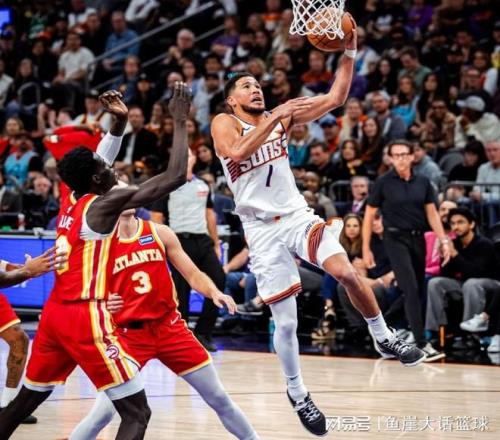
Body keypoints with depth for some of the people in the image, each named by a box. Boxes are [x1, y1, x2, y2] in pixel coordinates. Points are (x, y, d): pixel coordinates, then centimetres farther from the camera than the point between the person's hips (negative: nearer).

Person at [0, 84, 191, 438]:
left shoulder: (71, 202, 11)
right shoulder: (104, 205, -11)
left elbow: (98, 162, 32)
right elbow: (176, 176, -15)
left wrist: (121, 121, 18)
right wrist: (181, 121, -6)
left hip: (56, 313, 9)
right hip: (84, 316, -9)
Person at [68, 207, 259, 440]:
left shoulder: (160, 233, 1)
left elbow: (193, 275, 3)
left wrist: (215, 293, -17)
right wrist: (103, 306, -24)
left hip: (169, 327, 3)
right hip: (129, 334, -3)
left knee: (219, 398, 8)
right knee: (104, 411, -12)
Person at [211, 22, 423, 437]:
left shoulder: (282, 116, 7)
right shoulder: (224, 123, -3)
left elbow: (336, 98, 1)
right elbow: (237, 154, -26)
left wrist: (349, 53, -10)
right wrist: (275, 117, -27)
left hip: (297, 215, 2)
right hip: (263, 229, -2)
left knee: (346, 270, -24)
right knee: (285, 321, 0)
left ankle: (385, 337, -4)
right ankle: (297, 392, 19)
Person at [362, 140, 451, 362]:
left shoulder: (423, 182, 6)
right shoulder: (383, 183, -4)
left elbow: (432, 213, 10)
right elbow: (369, 215, 1)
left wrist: (443, 240, 0)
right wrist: (366, 248, -2)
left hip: (418, 238, 5)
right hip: (396, 238, -5)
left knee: (419, 291, 5)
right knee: (411, 290, -14)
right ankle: (421, 343, -18)